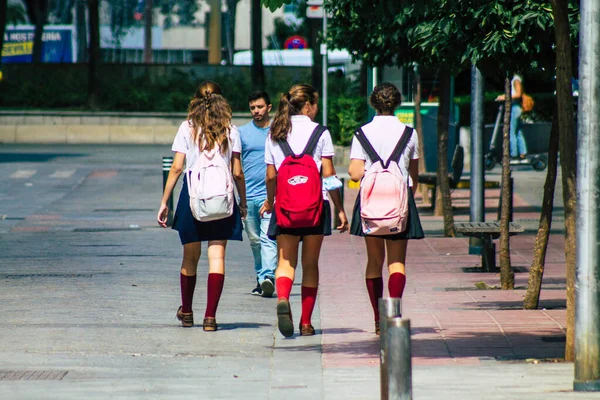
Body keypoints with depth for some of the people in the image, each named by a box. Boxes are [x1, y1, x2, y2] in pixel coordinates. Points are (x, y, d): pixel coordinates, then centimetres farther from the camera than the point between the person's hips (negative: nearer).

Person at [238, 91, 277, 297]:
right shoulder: (242, 132, 9)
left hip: (271, 194, -3)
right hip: (248, 195, 3)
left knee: (268, 238, -16)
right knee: (255, 241, 10)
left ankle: (268, 277, -26)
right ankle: (261, 277, 21)